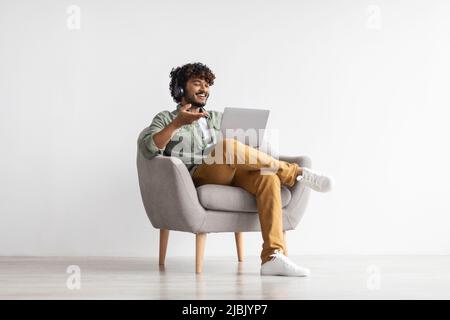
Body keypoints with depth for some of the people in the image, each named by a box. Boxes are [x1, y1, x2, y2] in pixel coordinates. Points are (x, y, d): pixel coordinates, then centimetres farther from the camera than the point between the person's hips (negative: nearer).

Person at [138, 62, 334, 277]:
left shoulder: (219, 118, 32)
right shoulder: (165, 119, 17)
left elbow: (241, 154, 25)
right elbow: (148, 149, -3)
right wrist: (176, 124, -16)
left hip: (230, 174, 5)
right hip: (197, 177, -4)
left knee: (268, 177, -29)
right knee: (227, 145, -35)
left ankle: (273, 257, -39)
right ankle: (295, 173, -18)